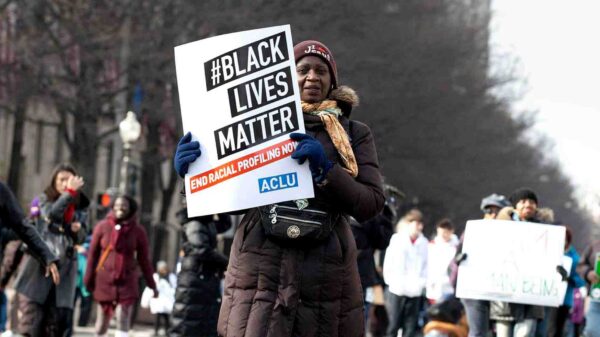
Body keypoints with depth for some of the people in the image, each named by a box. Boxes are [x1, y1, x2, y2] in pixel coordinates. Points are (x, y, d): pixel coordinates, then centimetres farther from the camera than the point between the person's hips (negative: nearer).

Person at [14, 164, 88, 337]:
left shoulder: (80, 206, 12)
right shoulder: (44, 200, 3)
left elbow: (81, 238, 14)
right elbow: (52, 214, -19)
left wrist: (78, 230, -8)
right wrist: (70, 192, -20)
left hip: (64, 267, 3)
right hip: (39, 263, -3)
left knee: (60, 317, -3)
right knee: (32, 313, -6)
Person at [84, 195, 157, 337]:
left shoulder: (138, 231, -1)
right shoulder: (103, 227, -3)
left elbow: (144, 259, 5)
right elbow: (93, 254, 3)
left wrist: (151, 285, 7)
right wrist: (88, 279, 2)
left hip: (127, 281, -1)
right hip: (104, 280, 1)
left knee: (123, 320, -13)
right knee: (102, 320, 9)